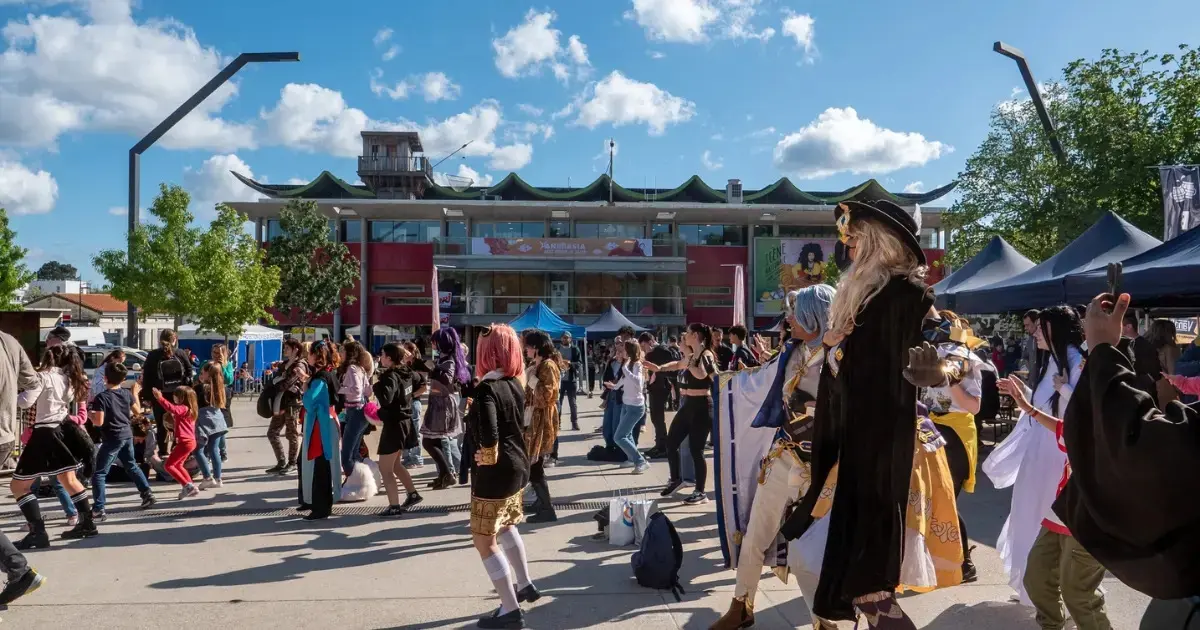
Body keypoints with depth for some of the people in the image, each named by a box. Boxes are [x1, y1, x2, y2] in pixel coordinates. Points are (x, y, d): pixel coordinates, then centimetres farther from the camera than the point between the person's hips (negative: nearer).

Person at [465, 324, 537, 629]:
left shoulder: (486, 389, -23)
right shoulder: (515, 383, 1)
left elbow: (488, 434, -37)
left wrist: (489, 455, -19)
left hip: (495, 472, -9)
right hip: (517, 465, 9)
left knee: (485, 541, 6)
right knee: (505, 525, 30)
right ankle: (525, 584, 42)